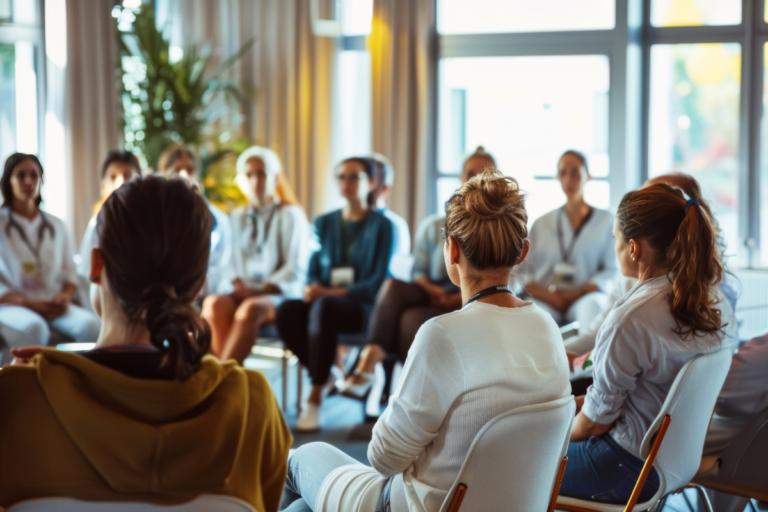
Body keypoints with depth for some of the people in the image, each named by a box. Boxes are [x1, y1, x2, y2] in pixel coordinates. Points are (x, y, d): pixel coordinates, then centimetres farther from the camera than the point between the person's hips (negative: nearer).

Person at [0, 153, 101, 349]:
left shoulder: (56, 226, 17)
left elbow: (69, 272, 16)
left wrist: (66, 296, -7)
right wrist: (28, 304, -17)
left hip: (54, 305, 4)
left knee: (91, 324, -29)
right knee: (34, 328, -40)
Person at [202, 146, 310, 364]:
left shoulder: (291, 215, 8)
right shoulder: (237, 217, 21)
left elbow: (295, 269, 0)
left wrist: (260, 290, -13)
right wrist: (236, 282, -8)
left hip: (278, 294, -3)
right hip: (241, 292, 4)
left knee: (251, 308, -38)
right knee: (213, 303, -32)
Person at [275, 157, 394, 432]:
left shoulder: (381, 225, 2)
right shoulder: (324, 223, 16)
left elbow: (379, 280, -6)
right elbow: (313, 270, 15)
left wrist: (334, 292, -18)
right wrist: (312, 287, -11)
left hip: (363, 307, -4)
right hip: (326, 298, 4)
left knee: (323, 307, -38)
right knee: (287, 310, -30)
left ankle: (315, 397, -33)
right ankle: (329, 374, -11)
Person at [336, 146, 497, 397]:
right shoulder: (432, 226, 21)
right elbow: (419, 271, 15)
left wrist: (457, 298, -16)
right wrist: (431, 289, -9)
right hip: (434, 295, 4)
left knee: (413, 318, -35)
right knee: (392, 286, -30)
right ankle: (367, 364, -39)